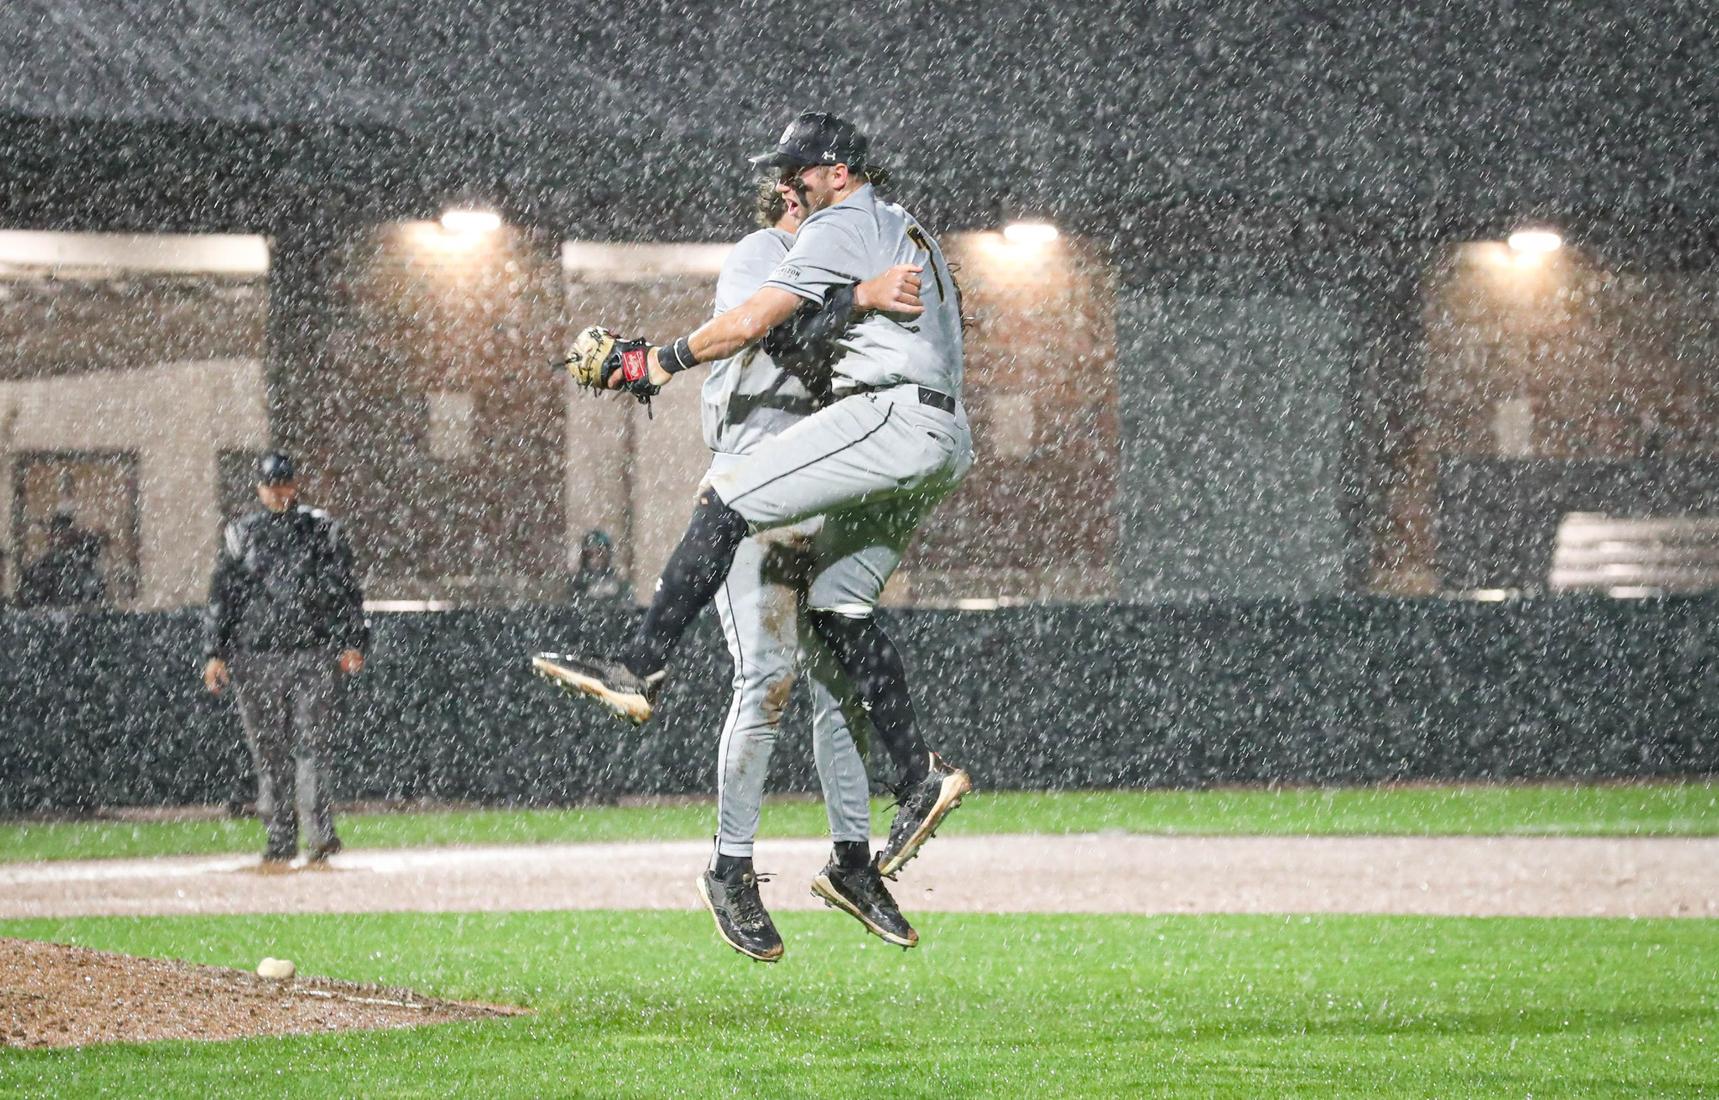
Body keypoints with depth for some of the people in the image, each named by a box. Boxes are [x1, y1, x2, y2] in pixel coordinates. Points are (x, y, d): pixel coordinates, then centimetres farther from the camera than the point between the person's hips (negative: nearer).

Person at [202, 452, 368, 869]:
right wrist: (215, 654, 2)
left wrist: (352, 643, 1)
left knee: (311, 743, -11)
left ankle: (321, 834, -16)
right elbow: (220, 596, 10)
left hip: (313, 651, -2)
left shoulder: (321, 529, 9)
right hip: (255, 656, 2)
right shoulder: (240, 534, 11)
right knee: (268, 752, 3)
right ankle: (280, 840, 9)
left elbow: (347, 590, 10)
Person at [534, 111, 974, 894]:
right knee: (837, 602, 8)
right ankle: (919, 776, 3)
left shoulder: (840, 229, -2)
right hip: (941, 441, 10)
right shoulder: (907, 231, 29)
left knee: (728, 504, -16)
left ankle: (638, 668, -26)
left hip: (889, 415, -10)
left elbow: (750, 323, -9)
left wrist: (660, 363, 2)